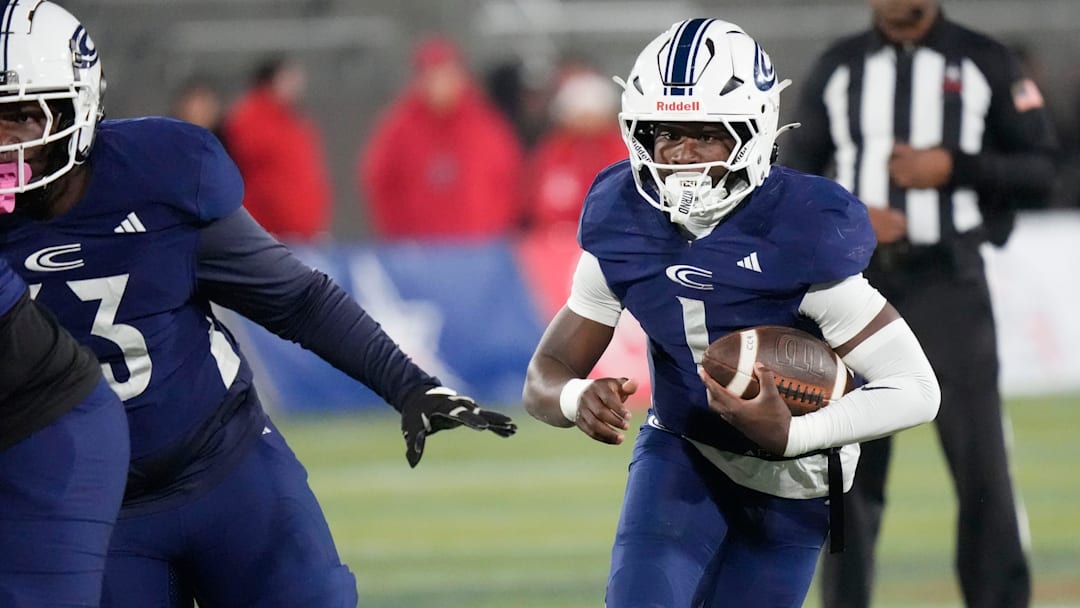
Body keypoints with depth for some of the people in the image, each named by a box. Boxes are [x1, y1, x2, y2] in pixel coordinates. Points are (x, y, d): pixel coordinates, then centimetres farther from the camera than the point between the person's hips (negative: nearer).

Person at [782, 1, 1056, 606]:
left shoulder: (986, 63, 4)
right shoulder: (838, 67, 11)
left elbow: (1041, 170, 2)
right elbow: (801, 171, 11)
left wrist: (954, 167, -13)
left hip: (948, 281, -2)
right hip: (858, 278, 3)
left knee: (979, 455, -6)